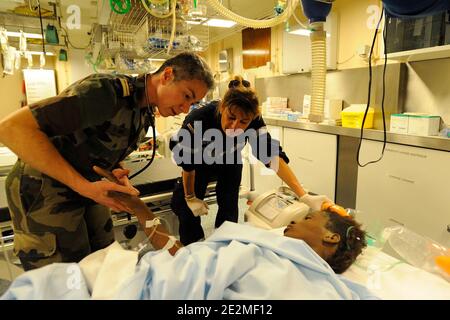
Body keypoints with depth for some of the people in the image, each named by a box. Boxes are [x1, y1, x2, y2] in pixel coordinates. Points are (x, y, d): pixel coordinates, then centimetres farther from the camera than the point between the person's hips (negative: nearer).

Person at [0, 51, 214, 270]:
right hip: (45, 191, -7)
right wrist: (83, 185, -32)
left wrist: (118, 172, -9)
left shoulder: (147, 112, 1)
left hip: (86, 187, 8)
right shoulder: (108, 92, -27)